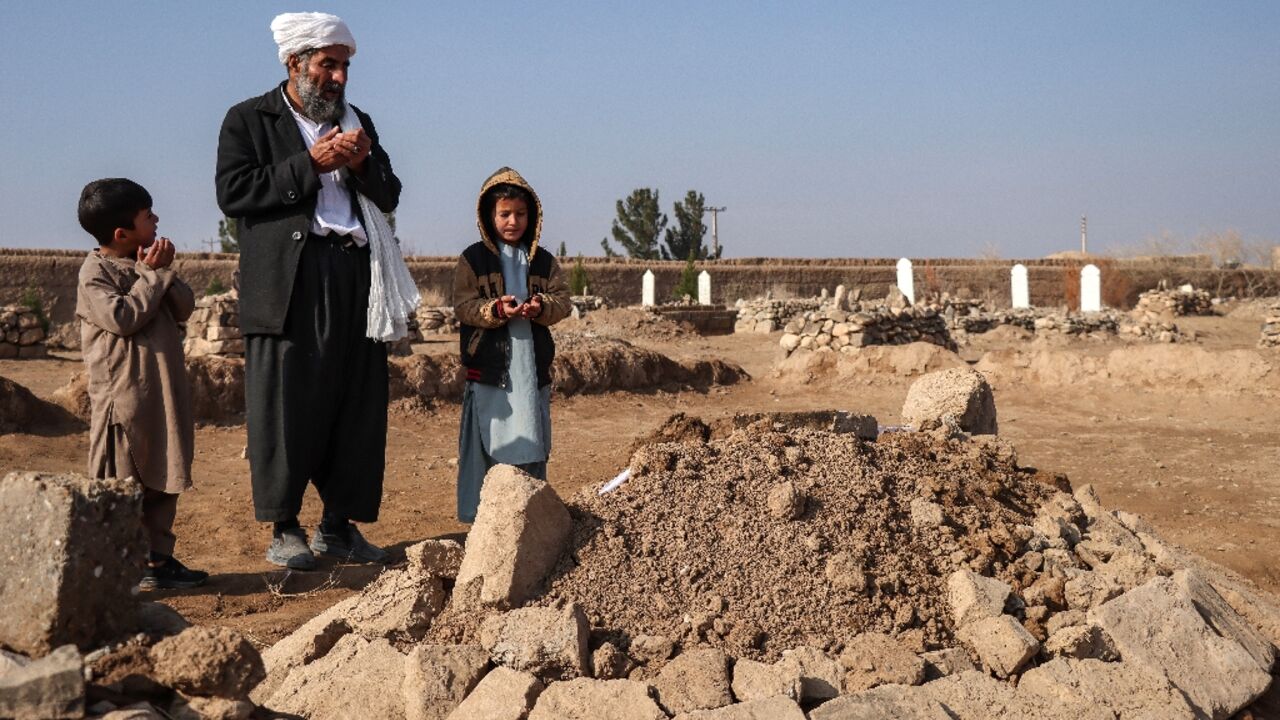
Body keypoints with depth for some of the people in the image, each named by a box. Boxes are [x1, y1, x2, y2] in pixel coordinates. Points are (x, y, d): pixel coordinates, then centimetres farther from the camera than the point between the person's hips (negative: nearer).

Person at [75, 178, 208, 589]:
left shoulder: (148, 263, 14)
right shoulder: (95, 272, -9)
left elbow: (185, 308, 10)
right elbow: (122, 317, -21)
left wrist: (165, 272, -6)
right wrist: (152, 275, -14)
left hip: (163, 391, 8)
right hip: (123, 395, -8)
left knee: (164, 478, 11)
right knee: (121, 483, -2)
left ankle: (159, 557, 19)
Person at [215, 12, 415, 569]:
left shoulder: (357, 122, 22)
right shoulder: (248, 120, 8)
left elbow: (389, 196, 20)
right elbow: (232, 193, -6)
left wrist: (364, 165, -1)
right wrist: (309, 164, -10)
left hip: (355, 278, 5)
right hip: (289, 281, -4)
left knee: (357, 406, 2)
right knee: (286, 407, -5)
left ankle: (338, 524, 12)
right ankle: (283, 530, 4)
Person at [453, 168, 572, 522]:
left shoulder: (543, 261, 12)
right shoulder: (473, 259, 2)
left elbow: (563, 300, 4)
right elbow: (463, 305, -5)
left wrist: (541, 306, -18)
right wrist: (496, 310, -23)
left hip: (532, 366, 3)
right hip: (489, 366, -3)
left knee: (531, 447, 6)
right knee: (487, 443, -1)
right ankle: (478, 514, 6)